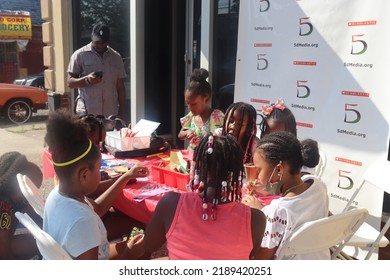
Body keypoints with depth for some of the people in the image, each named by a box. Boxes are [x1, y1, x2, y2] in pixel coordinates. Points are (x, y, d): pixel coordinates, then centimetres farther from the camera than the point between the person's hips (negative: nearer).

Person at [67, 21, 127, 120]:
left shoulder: (116, 57, 11)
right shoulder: (79, 55, 1)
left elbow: (120, 87, 13)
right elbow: (70, 82, 1)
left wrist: (122, 111, 8)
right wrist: (86, 80, -19)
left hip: (111, 113, 3)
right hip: (87, 113, -3)